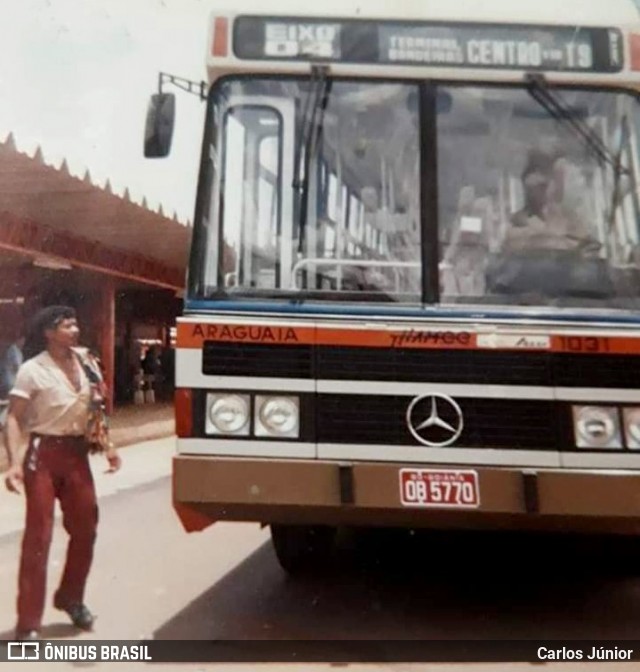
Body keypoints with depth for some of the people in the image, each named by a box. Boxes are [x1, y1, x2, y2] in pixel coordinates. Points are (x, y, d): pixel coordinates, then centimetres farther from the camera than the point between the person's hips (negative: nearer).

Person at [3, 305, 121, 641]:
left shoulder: (84, 361, 5)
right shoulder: (32, 370, -12)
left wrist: (108, 445, 10)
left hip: (76, 453, 6)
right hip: (43, 455, -5)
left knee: (85, 529, 12)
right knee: (38, 536, -4)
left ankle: (70, 597, 33)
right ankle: (28, 622, 5)